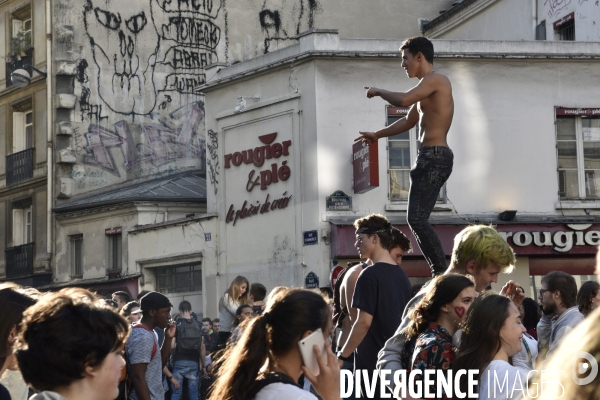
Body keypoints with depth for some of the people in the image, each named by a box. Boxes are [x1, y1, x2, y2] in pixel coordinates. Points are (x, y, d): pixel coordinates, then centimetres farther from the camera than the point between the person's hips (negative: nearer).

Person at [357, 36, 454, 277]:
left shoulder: (435, 79, -9)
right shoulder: (427, 86, 22)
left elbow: (403, 100, -24)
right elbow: (409, 121, 33)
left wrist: (378, 92, -7)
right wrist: (378, 135, 33)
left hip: (434, 157, -11)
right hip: (430, 158, 11)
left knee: (417, 219, -16)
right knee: (416, 219, 10)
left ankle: (443, 273, -18)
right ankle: (439, 273, 9)